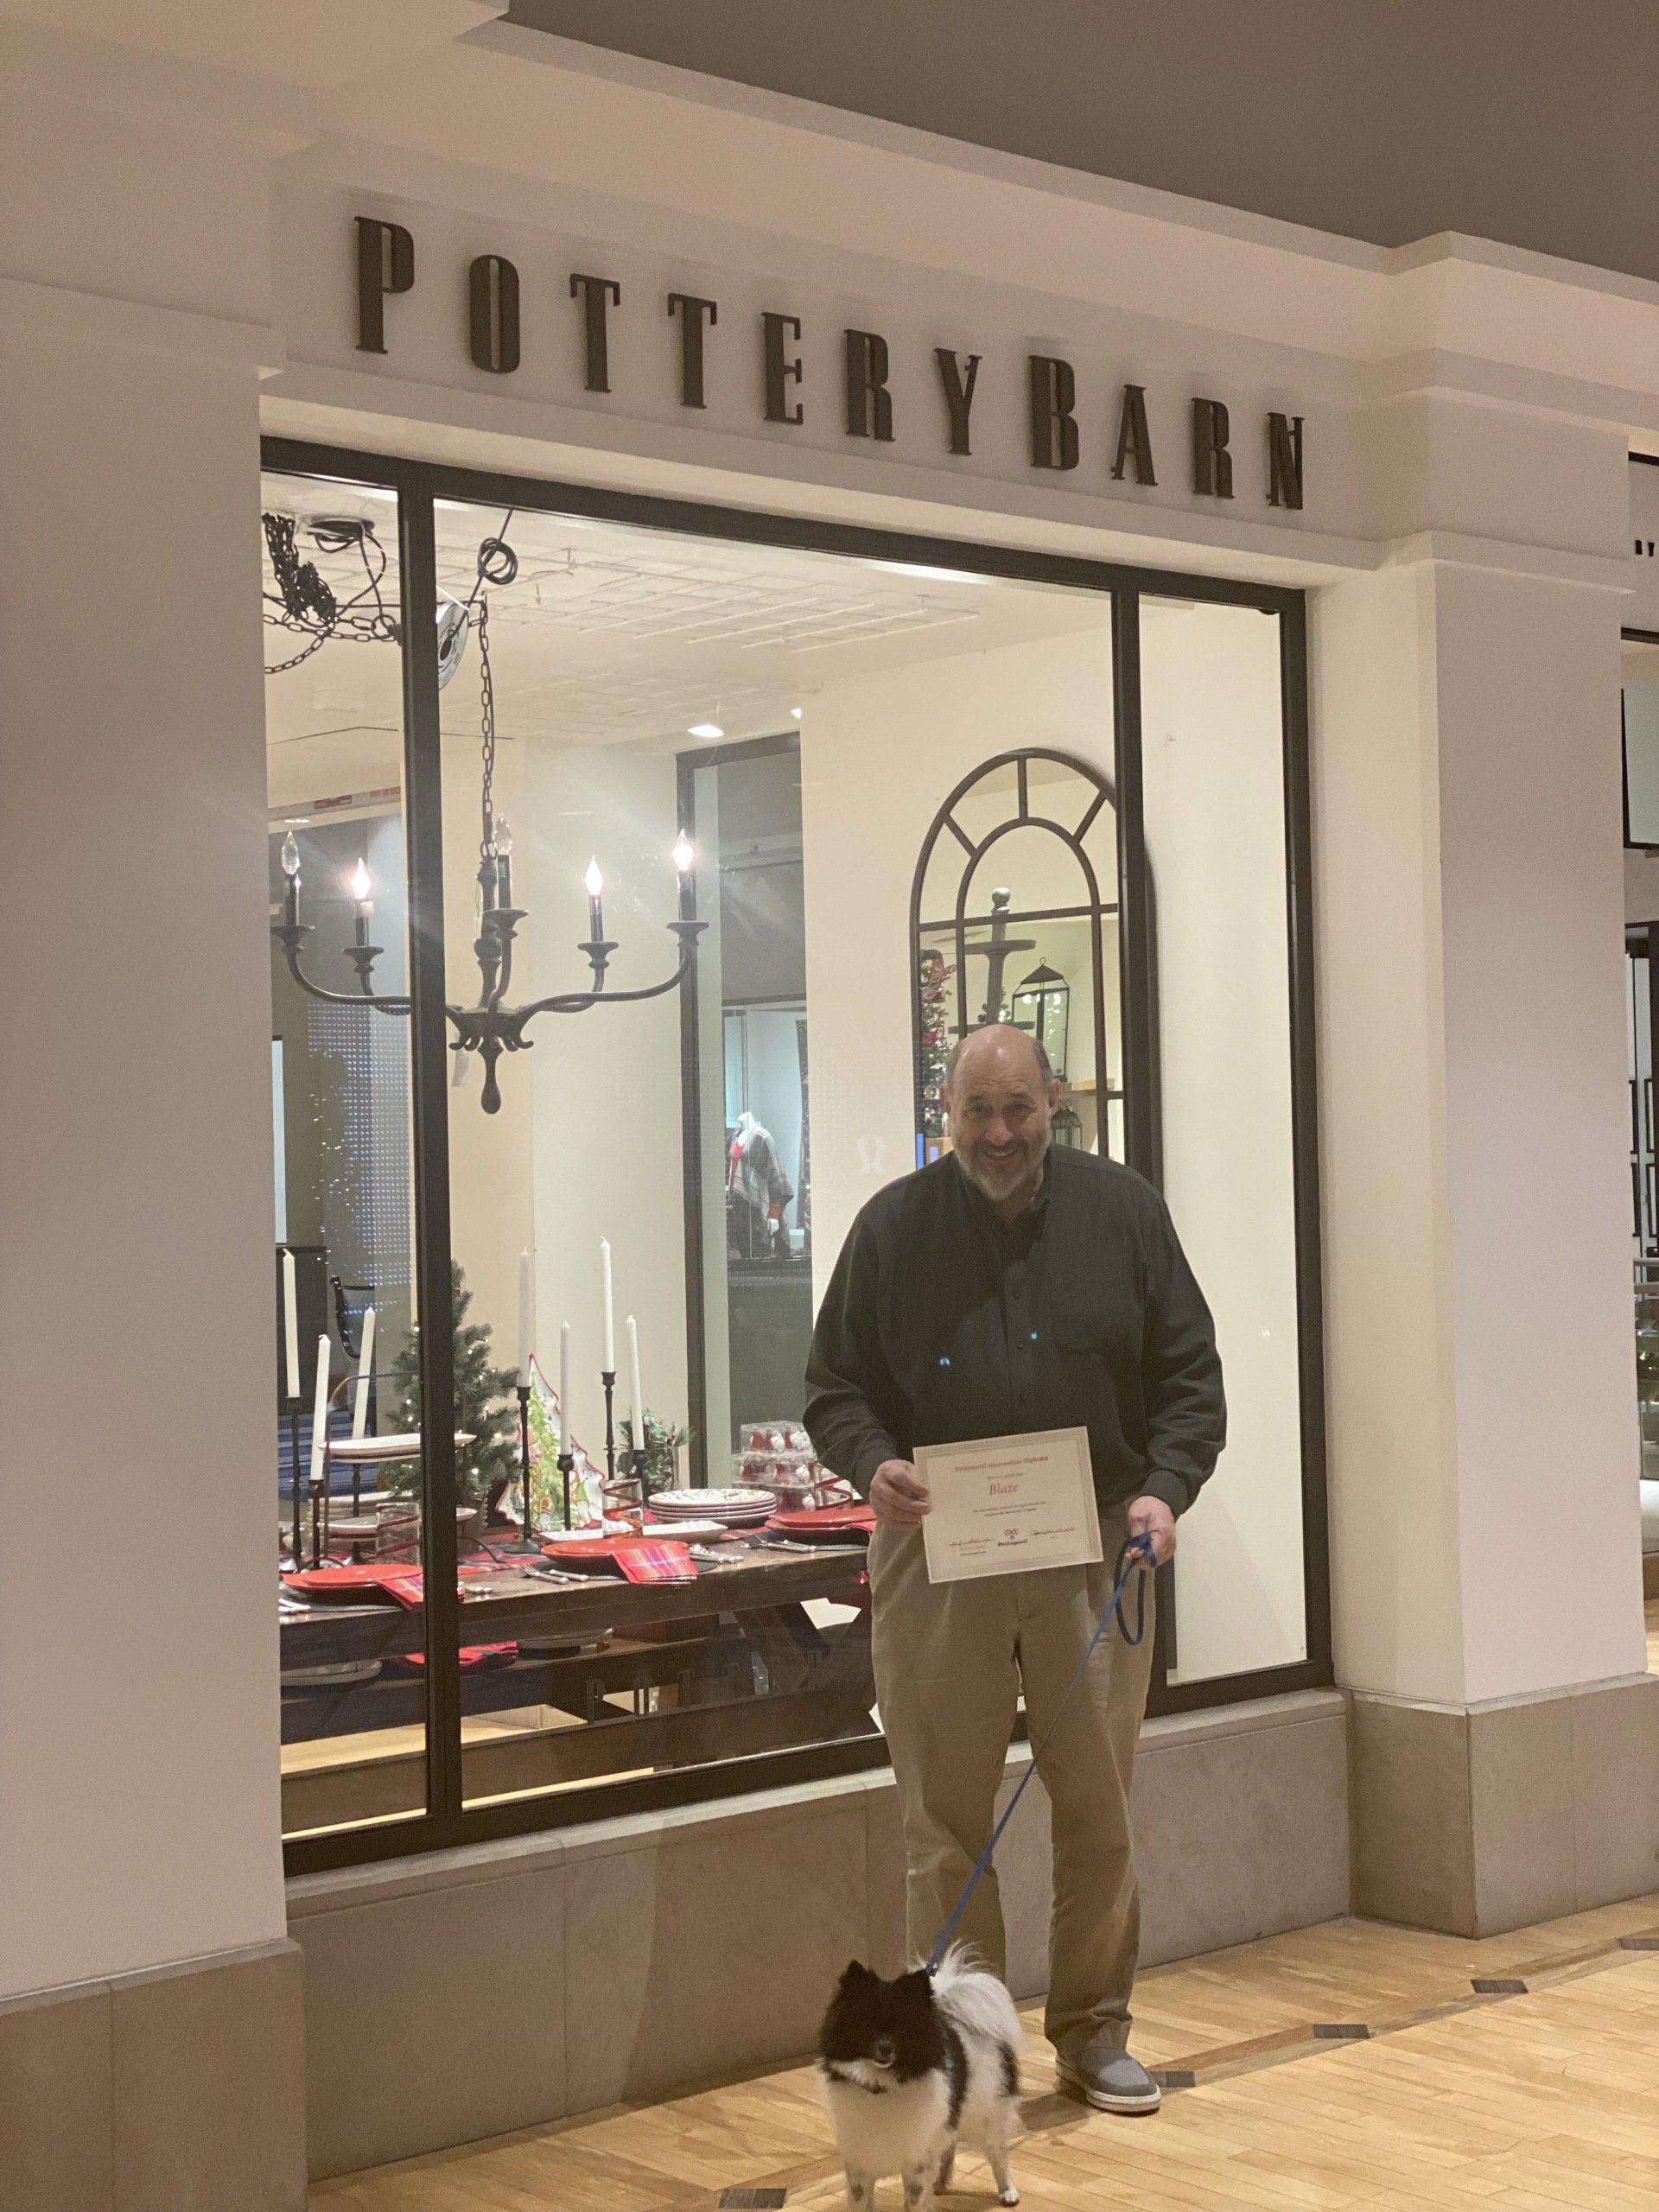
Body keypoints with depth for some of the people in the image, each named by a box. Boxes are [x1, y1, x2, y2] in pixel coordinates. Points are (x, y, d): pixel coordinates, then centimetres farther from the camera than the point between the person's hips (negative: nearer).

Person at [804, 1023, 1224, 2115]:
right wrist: (872, 1463, -14)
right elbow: (835, 1384, 6)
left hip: (1091, 1555, 1)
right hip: (936, 1556, -1)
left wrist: (1164, 1489, -9)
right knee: (946, 1821, 3)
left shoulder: (1122, 1211, 4)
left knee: (1100, 1811, 9)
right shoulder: (895, 1225, 3)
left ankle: (1094, 2032, 24)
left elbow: (1188, 1374, 6)